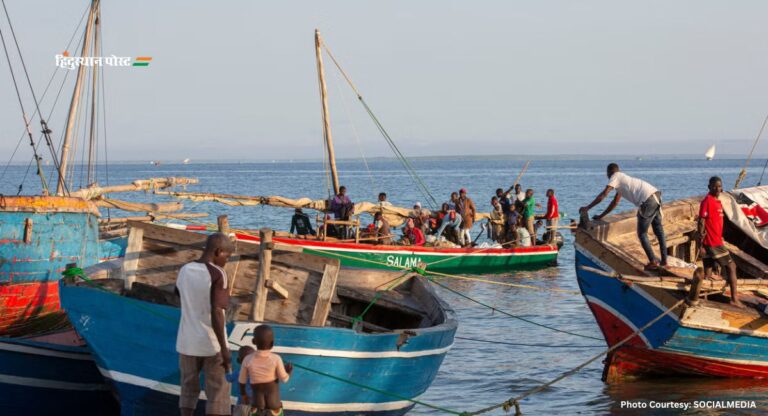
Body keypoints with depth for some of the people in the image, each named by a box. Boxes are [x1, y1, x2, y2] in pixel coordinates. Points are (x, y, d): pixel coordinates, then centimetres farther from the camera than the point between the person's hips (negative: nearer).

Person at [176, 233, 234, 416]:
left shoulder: (184, 271, 1)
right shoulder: (217, 274, -17)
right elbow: (216, 312, -22)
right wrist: (225, 349, -19)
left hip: (187, 343, 5)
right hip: (212, 345, -5)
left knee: (189, 389, 16)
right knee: (218, 393, 5)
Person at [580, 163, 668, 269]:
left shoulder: (615, 177, 4)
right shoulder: (623, 179, 30)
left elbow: (603, 195, -5)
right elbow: (615, 202, 34)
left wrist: (587, 208, 1)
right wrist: (600, 216, 35)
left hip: (648, 200, -9)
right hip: (656, 196, 9)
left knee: (642, 233, 2)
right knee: (658, 230, 17)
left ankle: (653, 261, -2)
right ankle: (664, 260, 20)